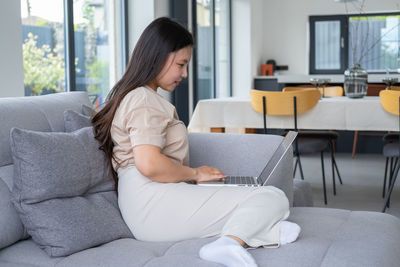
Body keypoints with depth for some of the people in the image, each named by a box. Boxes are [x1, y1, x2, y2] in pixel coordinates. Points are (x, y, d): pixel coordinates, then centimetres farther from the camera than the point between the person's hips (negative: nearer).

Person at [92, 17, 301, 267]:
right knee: (274, 198, -12)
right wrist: (195, 173, -7)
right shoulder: (145, 101, -9)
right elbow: (149, 165, -23)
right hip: (157, 201, -11)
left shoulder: (129, 97, 25)